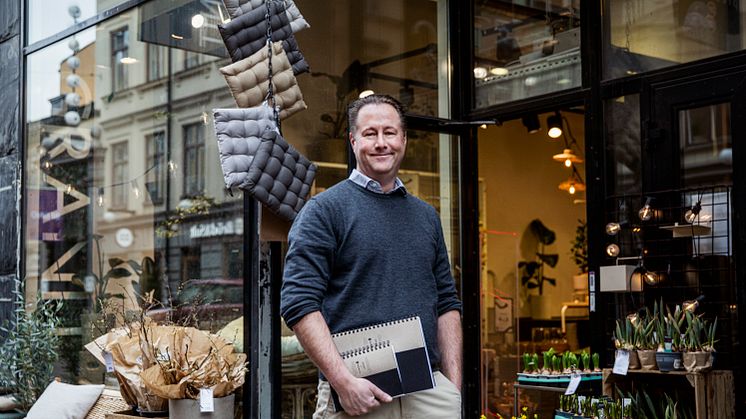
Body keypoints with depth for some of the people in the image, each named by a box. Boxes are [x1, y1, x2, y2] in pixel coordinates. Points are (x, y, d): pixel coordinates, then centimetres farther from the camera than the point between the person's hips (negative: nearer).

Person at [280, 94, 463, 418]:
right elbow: (299, 303, -9)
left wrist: (454, 387, 7)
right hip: (356, 393, -4)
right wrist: (344, 381, -17)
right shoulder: (324, 209, -2)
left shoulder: (426, 216, 16)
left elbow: (447, 304, 17)